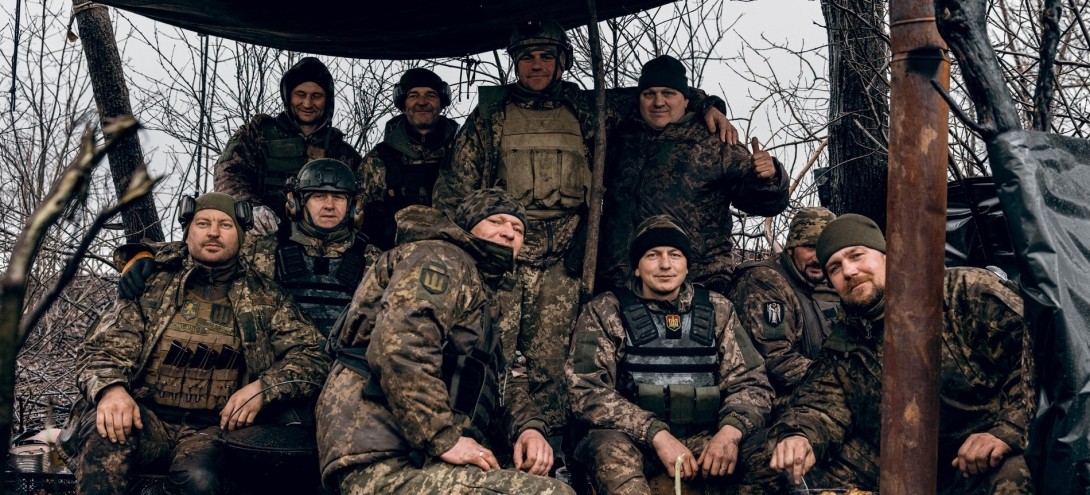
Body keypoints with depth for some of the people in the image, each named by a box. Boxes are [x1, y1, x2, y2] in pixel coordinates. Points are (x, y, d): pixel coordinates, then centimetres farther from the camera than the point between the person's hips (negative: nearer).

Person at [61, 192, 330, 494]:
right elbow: (104, 348, 4)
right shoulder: (151, 282, 10)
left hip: (211, 427, 0)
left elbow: (311, 359, 6)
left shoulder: (264, 298, 11)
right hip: (144, 414, 0)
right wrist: (112, 389, -20)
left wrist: (263, 388, -14)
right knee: (103, 438, -34)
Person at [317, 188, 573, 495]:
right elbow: (398, 347, -19)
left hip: (420, 459, 10)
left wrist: (524, 427, 5)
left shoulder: (481, 296, 30)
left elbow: (489, 397, 25)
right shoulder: (441, 258, -1)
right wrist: (445, 439, -20)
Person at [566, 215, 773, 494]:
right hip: (634, 439, -2)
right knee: (610, 446, -37)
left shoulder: (717, 310, 10)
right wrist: (657, 435, -20)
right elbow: (587, 390, -7)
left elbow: (750, 382, 8)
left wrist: (730, 432, -15)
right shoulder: (605, 312, 2)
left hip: (702, 438, 3)